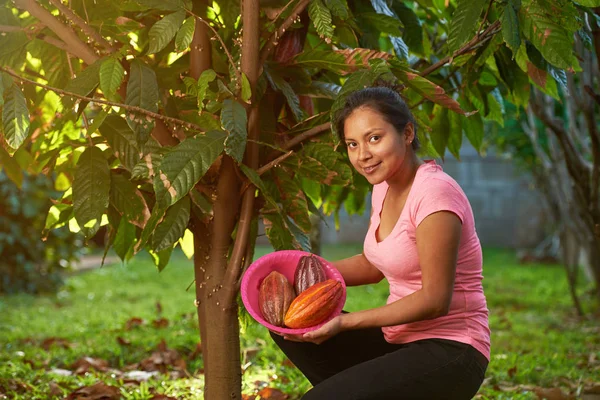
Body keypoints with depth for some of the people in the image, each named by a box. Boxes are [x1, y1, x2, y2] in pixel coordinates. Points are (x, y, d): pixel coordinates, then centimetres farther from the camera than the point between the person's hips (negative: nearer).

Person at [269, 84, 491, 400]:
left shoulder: (434, 193, -19)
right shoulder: (384, 188, 7)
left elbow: (435, 300, -20)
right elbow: (373, 264, 19)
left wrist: (345, 322, -21)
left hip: (449, 353, -9)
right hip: (399, 339, 9)